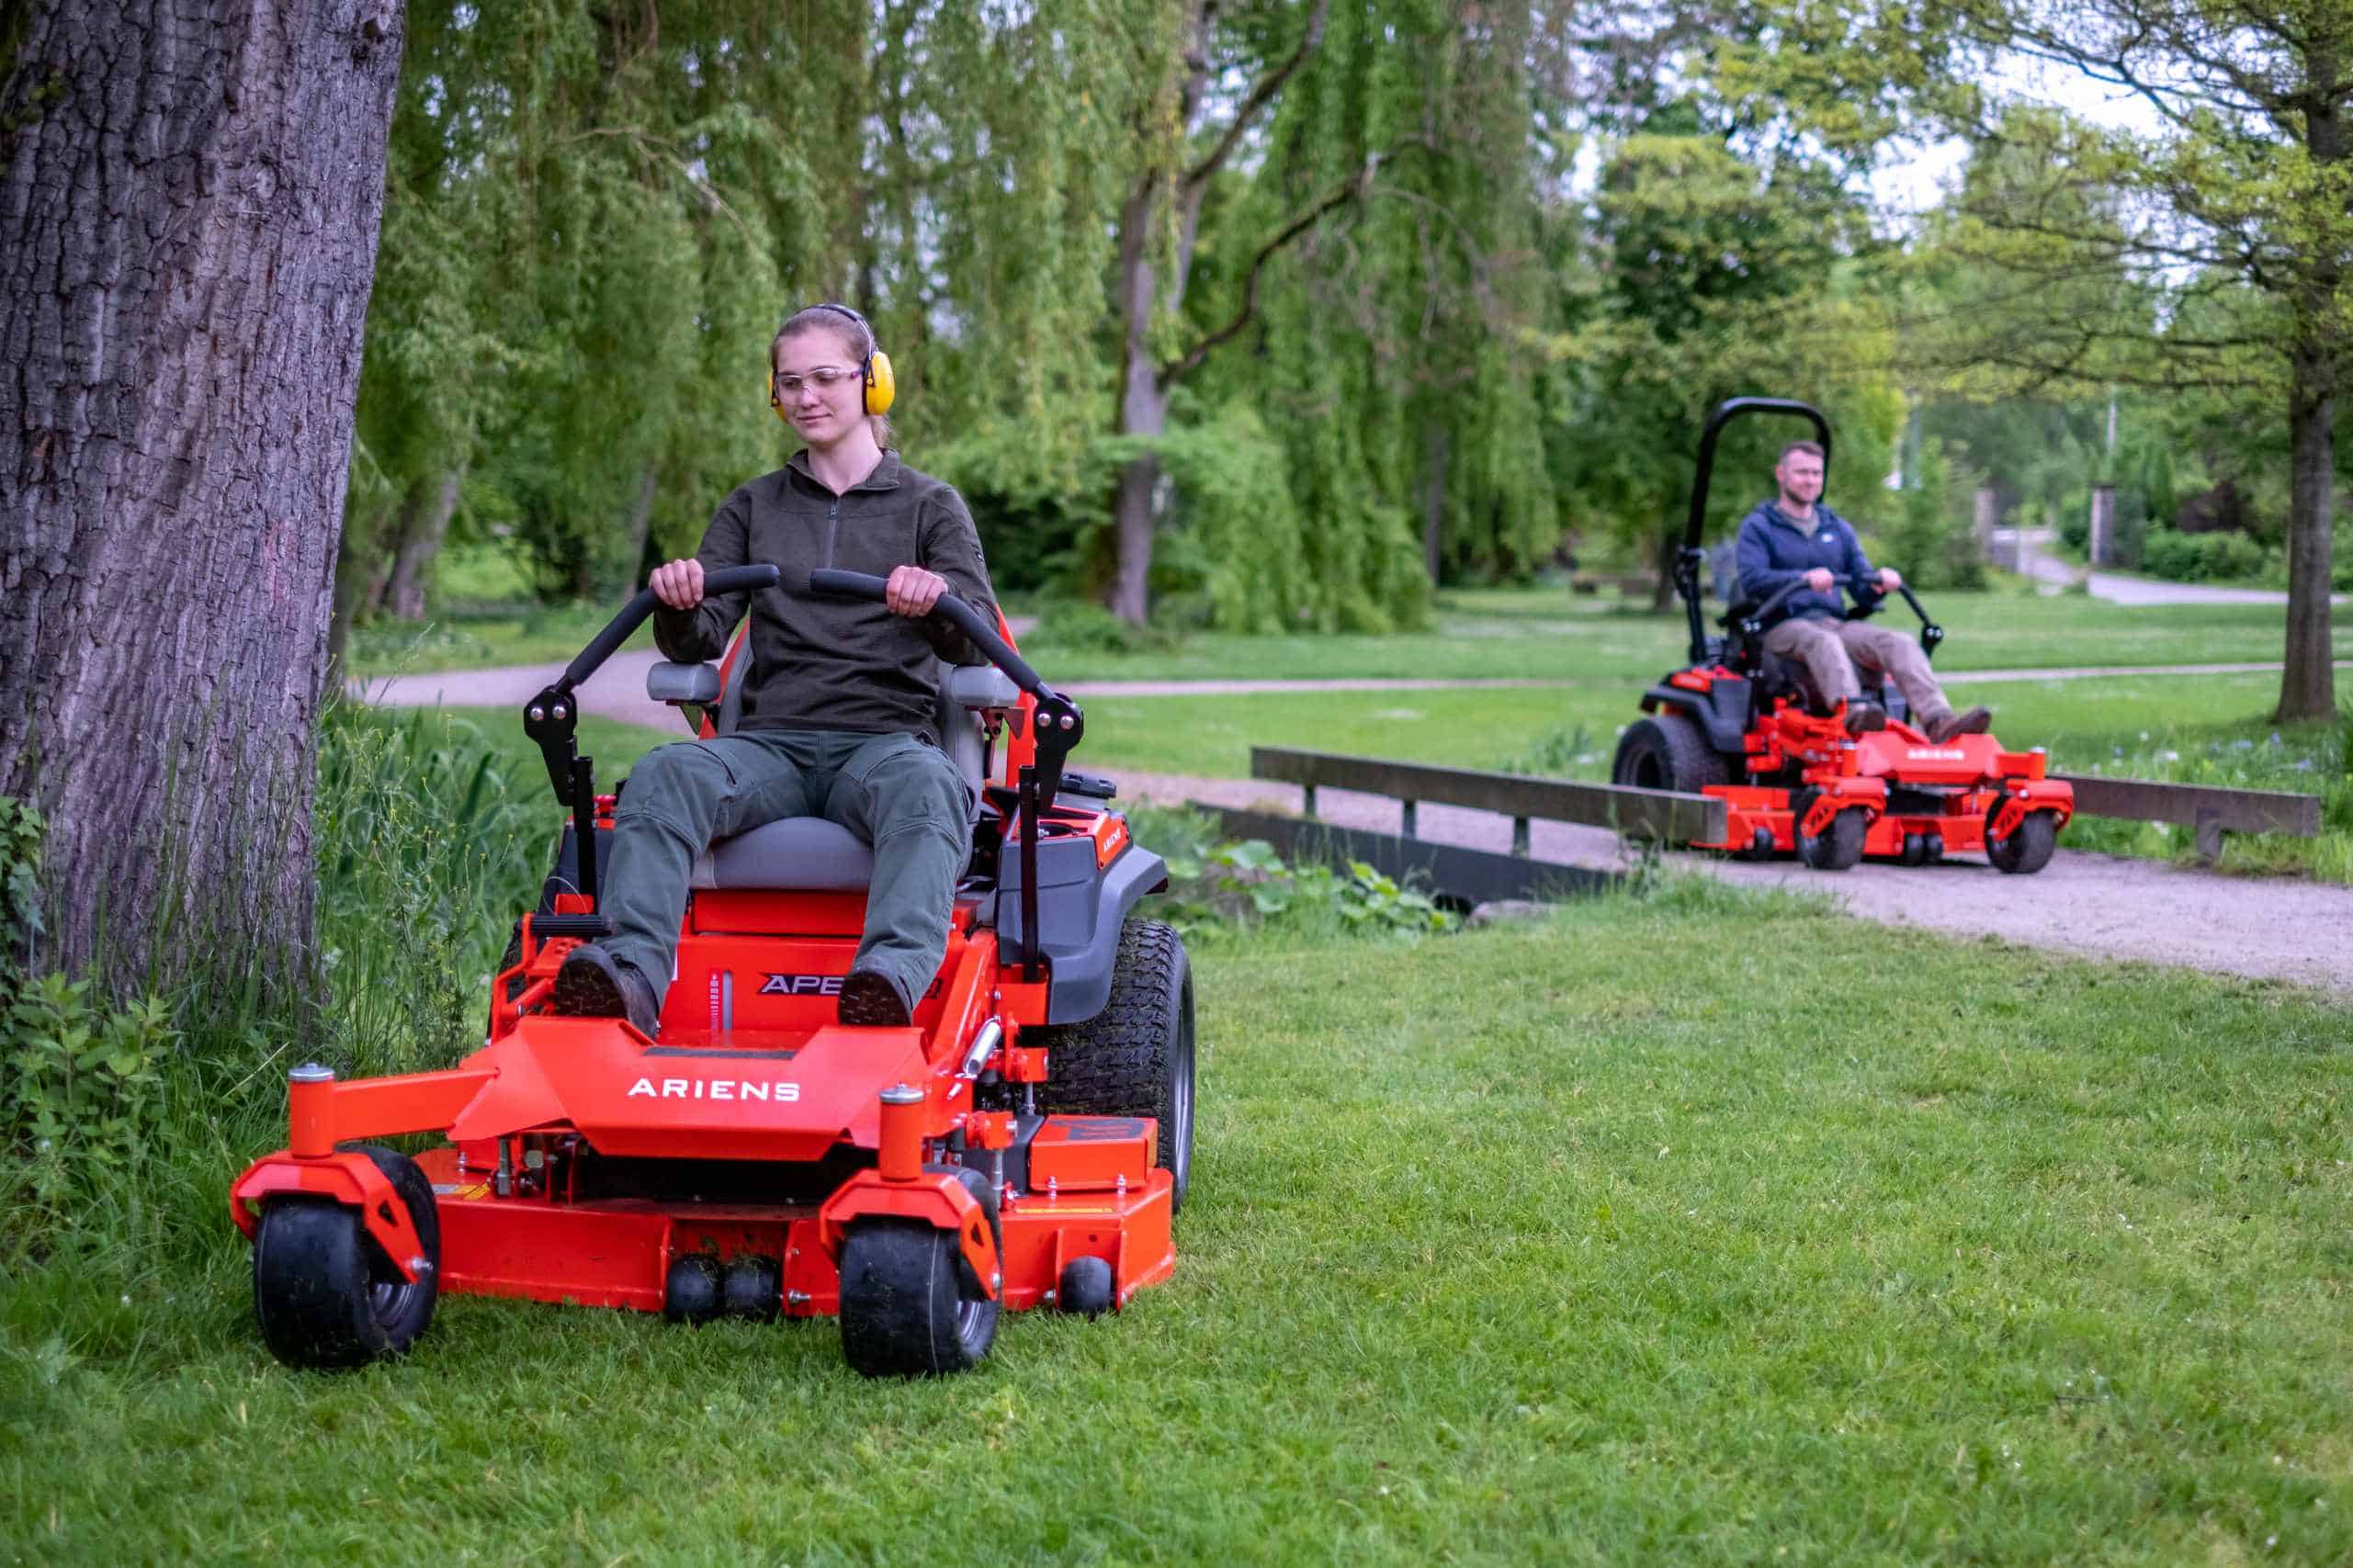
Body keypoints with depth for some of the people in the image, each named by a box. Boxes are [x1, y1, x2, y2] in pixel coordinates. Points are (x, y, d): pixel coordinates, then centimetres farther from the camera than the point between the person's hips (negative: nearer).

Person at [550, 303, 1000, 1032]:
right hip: (771, 739, 2)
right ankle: (630, 971, -51)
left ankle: (895, 976, -61)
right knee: (666, 774, -31)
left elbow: (976, 642, 1)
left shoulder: (929, 505, 15)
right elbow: (701, 642, 12)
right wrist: (681, 609, -14)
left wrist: (939, 601, -24)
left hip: (884, 737, -2)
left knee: (926, 787, -39)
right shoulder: (752, 508, 22)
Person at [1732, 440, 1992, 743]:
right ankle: (1854, 714, -66)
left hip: (1834, 622, 5)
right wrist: (1805, 579, -29)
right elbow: (1751, 580, -13)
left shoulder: (1838, 529, 24)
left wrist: (1881, 584, -8)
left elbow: (1863, 593, 18)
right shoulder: (1757, 527, 7)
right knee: (1823, 641, -40)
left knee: (1899, 643, -23)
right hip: (1782, 627, -5)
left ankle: (1939, 721, -44)